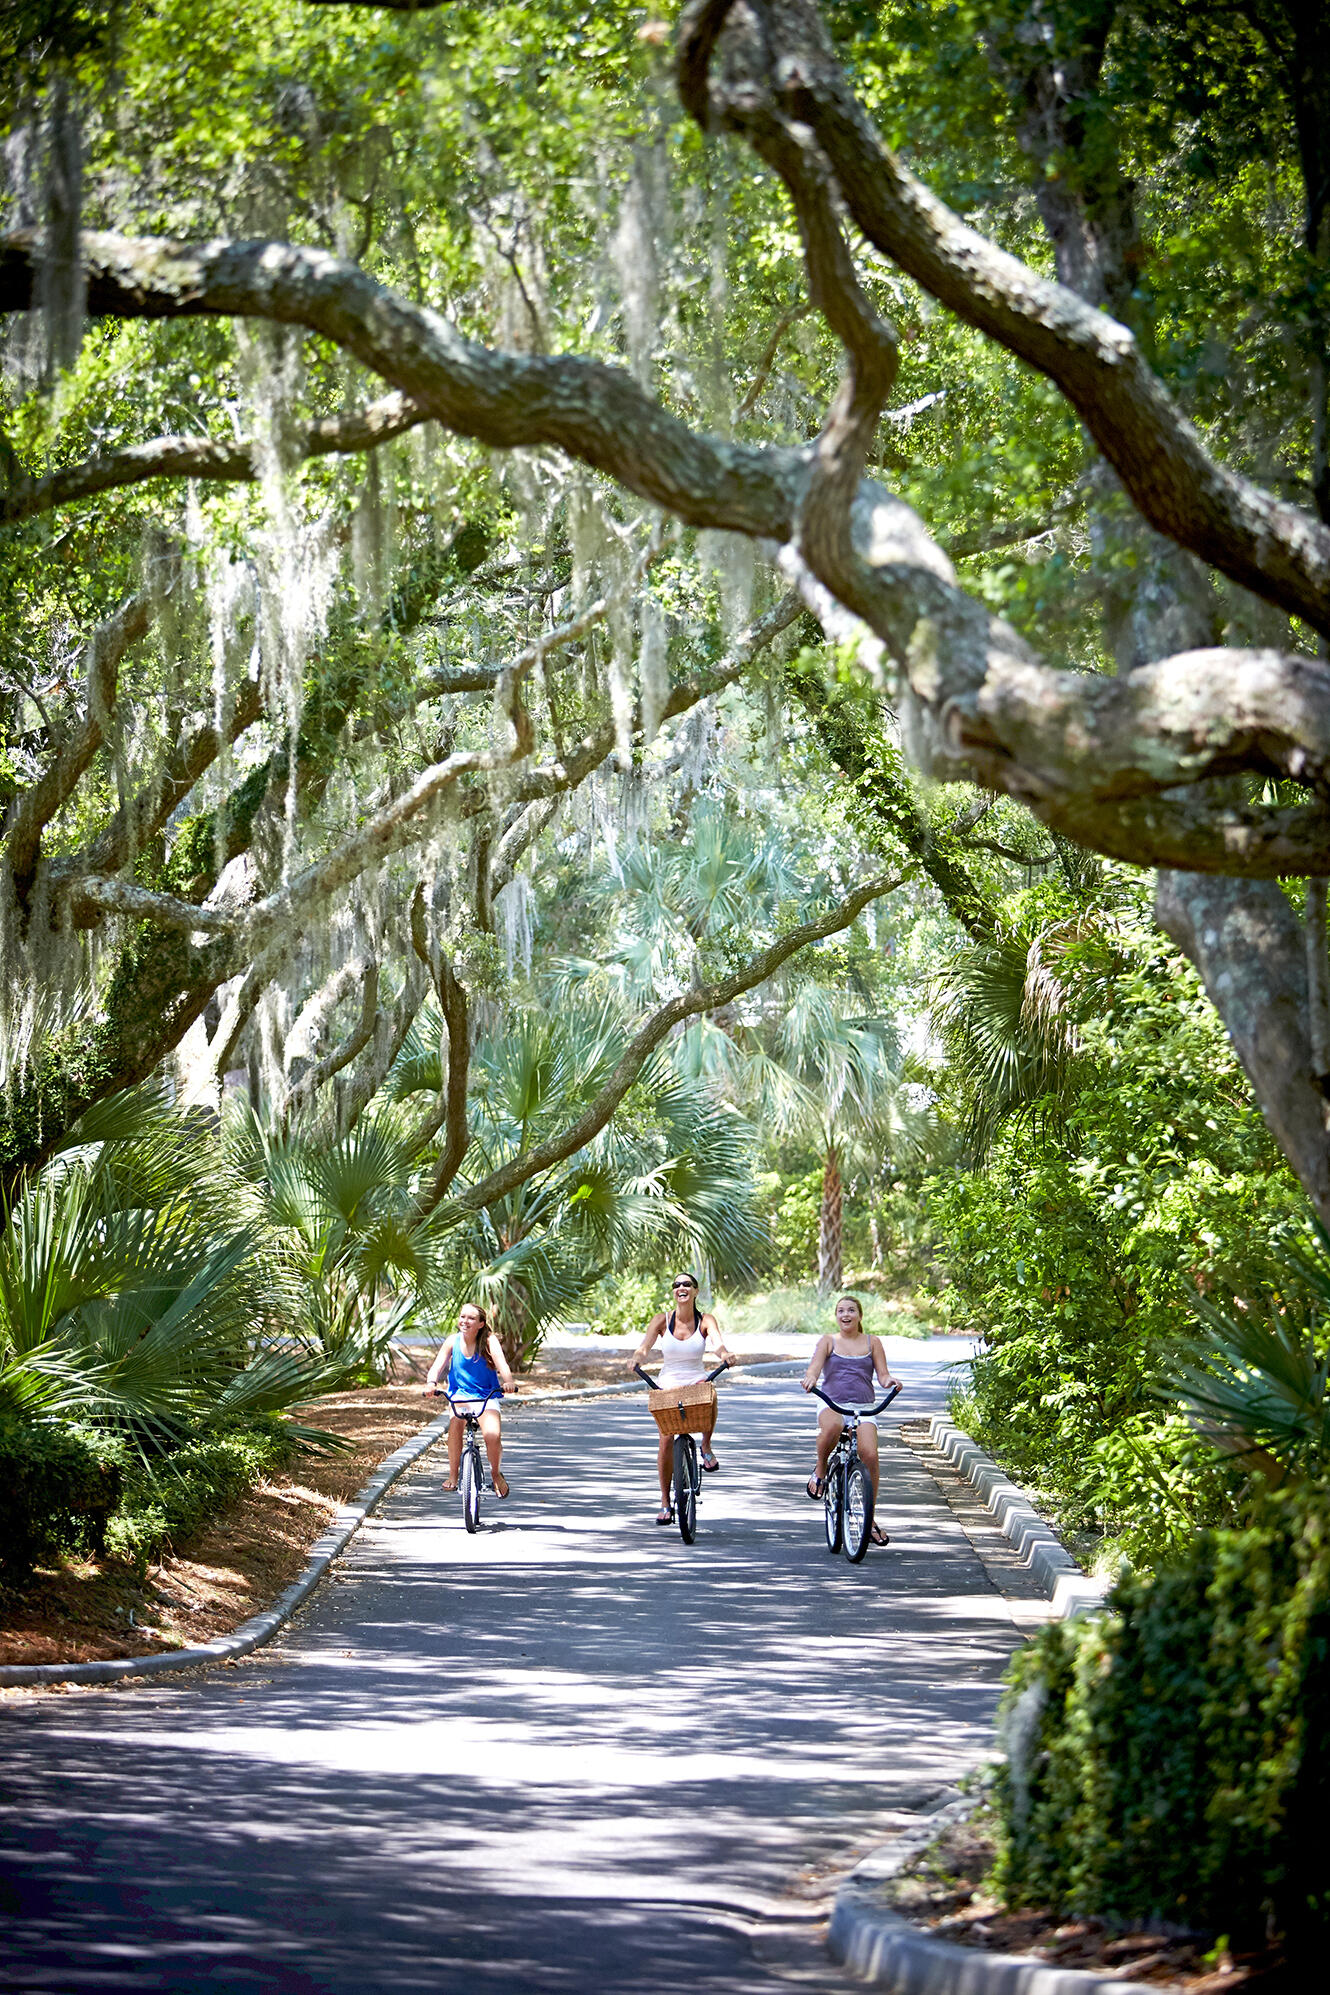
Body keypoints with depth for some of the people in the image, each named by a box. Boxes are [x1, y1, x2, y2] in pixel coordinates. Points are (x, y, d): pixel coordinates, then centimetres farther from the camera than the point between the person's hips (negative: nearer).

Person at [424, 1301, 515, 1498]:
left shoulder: (489, 1341, -7)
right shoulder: (453, 1342, -1)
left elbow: (501, 1363, -22)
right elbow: (438, 1364, -11)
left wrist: (508, 1381, -43)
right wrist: (431, 1383, -33)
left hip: (487, 1397, -2)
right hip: (460, 1395, 2)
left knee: (492, 1435, -26)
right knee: (456, 1422, -31)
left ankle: (496, 1473, 6)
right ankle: (453, 1475, -17)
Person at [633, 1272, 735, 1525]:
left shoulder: (705, 1320, -2)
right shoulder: (662, 1319, -2)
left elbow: (718, 1344, -20)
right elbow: (645, 1347, -14)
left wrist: (724, 1355, -43)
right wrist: (637, 1358, -37)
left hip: (697, 1381, -1)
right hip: (668, 1383, 1)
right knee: (666, 1439, -13)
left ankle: (706, 1447, -11)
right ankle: (665, 1502, 0)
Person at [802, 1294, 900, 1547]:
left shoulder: (872, 1343, 14)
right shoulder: (827, 1342, 11)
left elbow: (882, 1375, 9)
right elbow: (814, 1367, -4)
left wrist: (889, 1381, -16)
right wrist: (810, 1378, -28)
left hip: (863, 1407, 2)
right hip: (832, 1404, -2)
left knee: (870, 1455, -19)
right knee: (832, 1427, -39)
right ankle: (820, 1470, -12)